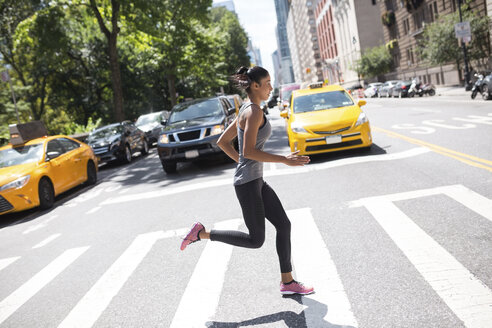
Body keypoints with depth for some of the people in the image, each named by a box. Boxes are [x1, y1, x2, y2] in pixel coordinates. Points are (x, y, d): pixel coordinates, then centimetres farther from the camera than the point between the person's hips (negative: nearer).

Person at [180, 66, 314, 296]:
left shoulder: (246, 111, 14)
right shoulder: (254, 111, -15)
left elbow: (222, 142, 18)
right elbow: (249, 150, -24)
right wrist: (285, 160, -20)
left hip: (256, 181, 10)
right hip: (248, 183, -10)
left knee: (284, 225, 8)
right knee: (256, 240, 0)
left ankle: (287, 282, 15)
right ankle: (201, 233, 8)